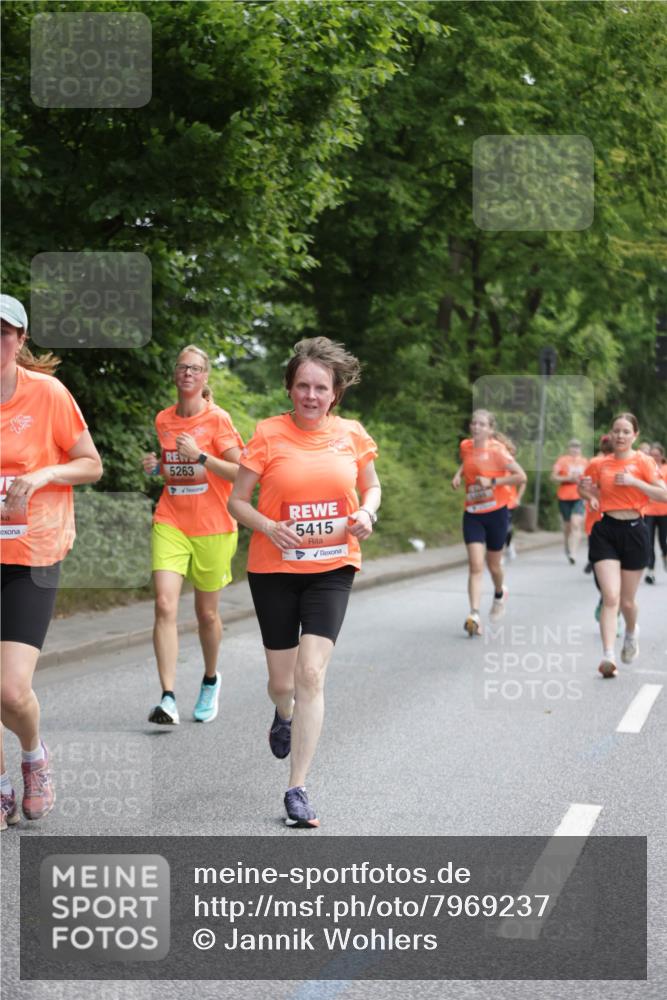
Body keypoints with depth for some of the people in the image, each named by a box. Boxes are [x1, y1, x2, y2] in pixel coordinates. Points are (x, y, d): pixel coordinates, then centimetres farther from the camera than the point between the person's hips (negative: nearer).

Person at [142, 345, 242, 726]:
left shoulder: (218, 419, -6)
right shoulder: (163, 420, 8)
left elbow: (241, 473, -11)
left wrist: (200, 456, -20)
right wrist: (156, 466, 2)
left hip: (212, 527, -3)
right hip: (170, 523, 3)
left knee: (207, 612, 10)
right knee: (165, 606, -14)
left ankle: (211, 680, 37)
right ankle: (168, 699, -17)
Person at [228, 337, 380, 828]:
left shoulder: (352, 434, 1)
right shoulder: (269, 434, -5)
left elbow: (371, 486, 17)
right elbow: (237, 500, -1)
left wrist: (367, 513, -5)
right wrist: (270, 528, -19)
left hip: (332, 567, 0)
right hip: (274, 567, 0)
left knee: (311, 674, -13)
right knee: (283, 680, 8)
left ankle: (297, 788, -5)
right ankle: (284, 715, 48)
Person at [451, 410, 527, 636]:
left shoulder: (497, 450, -13)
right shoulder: (465, 446, 2)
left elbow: (521, 477, -15)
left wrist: (492, 482, -20)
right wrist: (458, 474, 7)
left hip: (496, 513, -3)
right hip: (472, 514, 3)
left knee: (493, 565, 12)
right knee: (475, 566, -11)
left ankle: (499, 594, 45)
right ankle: (474, 616, -19)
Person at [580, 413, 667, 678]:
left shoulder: (642, 461, -3)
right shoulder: (599, 465, 5)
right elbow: (587, 489, 23)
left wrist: (633, 481, -20)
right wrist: (589, 492, 1)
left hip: (633, 531, -1)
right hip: (605, 530, 1)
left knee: (627, 601, 10)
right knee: (610, 597, -13)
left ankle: (631, 632, 43)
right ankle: (608, 656, -19)